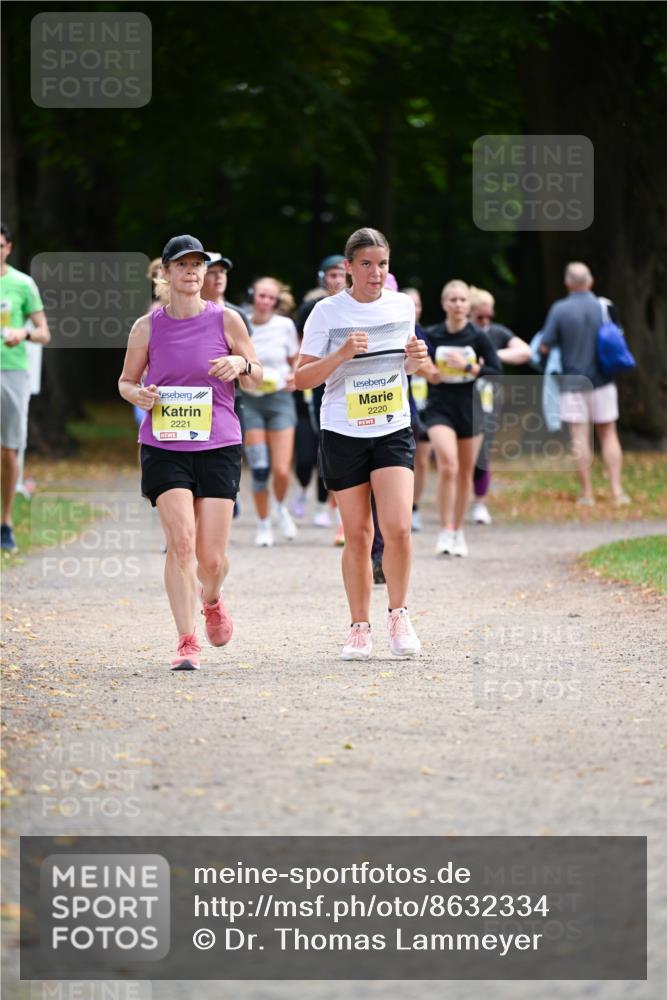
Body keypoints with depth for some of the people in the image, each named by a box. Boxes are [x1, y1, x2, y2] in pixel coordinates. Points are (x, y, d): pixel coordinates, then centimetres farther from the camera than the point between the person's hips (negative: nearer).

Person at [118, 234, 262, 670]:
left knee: (212, 558, -1)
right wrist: (138, 395, -8)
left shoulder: (226, 320, 1)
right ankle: (187, 642, -10)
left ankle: (211, 600, 35)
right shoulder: (147, 327, 3)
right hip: (164, 448, 0)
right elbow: (126, 380, 15)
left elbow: (258, 377, 11)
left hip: (218, 446, 0)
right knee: (181, 541, -17)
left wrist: (242, 364, -12)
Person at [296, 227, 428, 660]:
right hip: (343, 434, -1)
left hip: (393, 430, 2)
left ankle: (398, 615, 3)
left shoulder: (403, 306, 5)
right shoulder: (328, 312, -5)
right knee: (358, 535, 2)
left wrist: (416, 360, -3)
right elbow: (302, 378, -5)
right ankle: (360, 628, 15)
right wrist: (341, 354, -21)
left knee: (398, 527, -15)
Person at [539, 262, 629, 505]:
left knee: (579, 438, 1)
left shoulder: (559, 310, -10)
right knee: (608, 433, 9)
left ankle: (587, 493, 1)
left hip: (573, 382, -2)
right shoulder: (604, 307, -1)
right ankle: (617, 490, 2)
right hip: (602, 380, 2)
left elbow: (544, 347, -9)